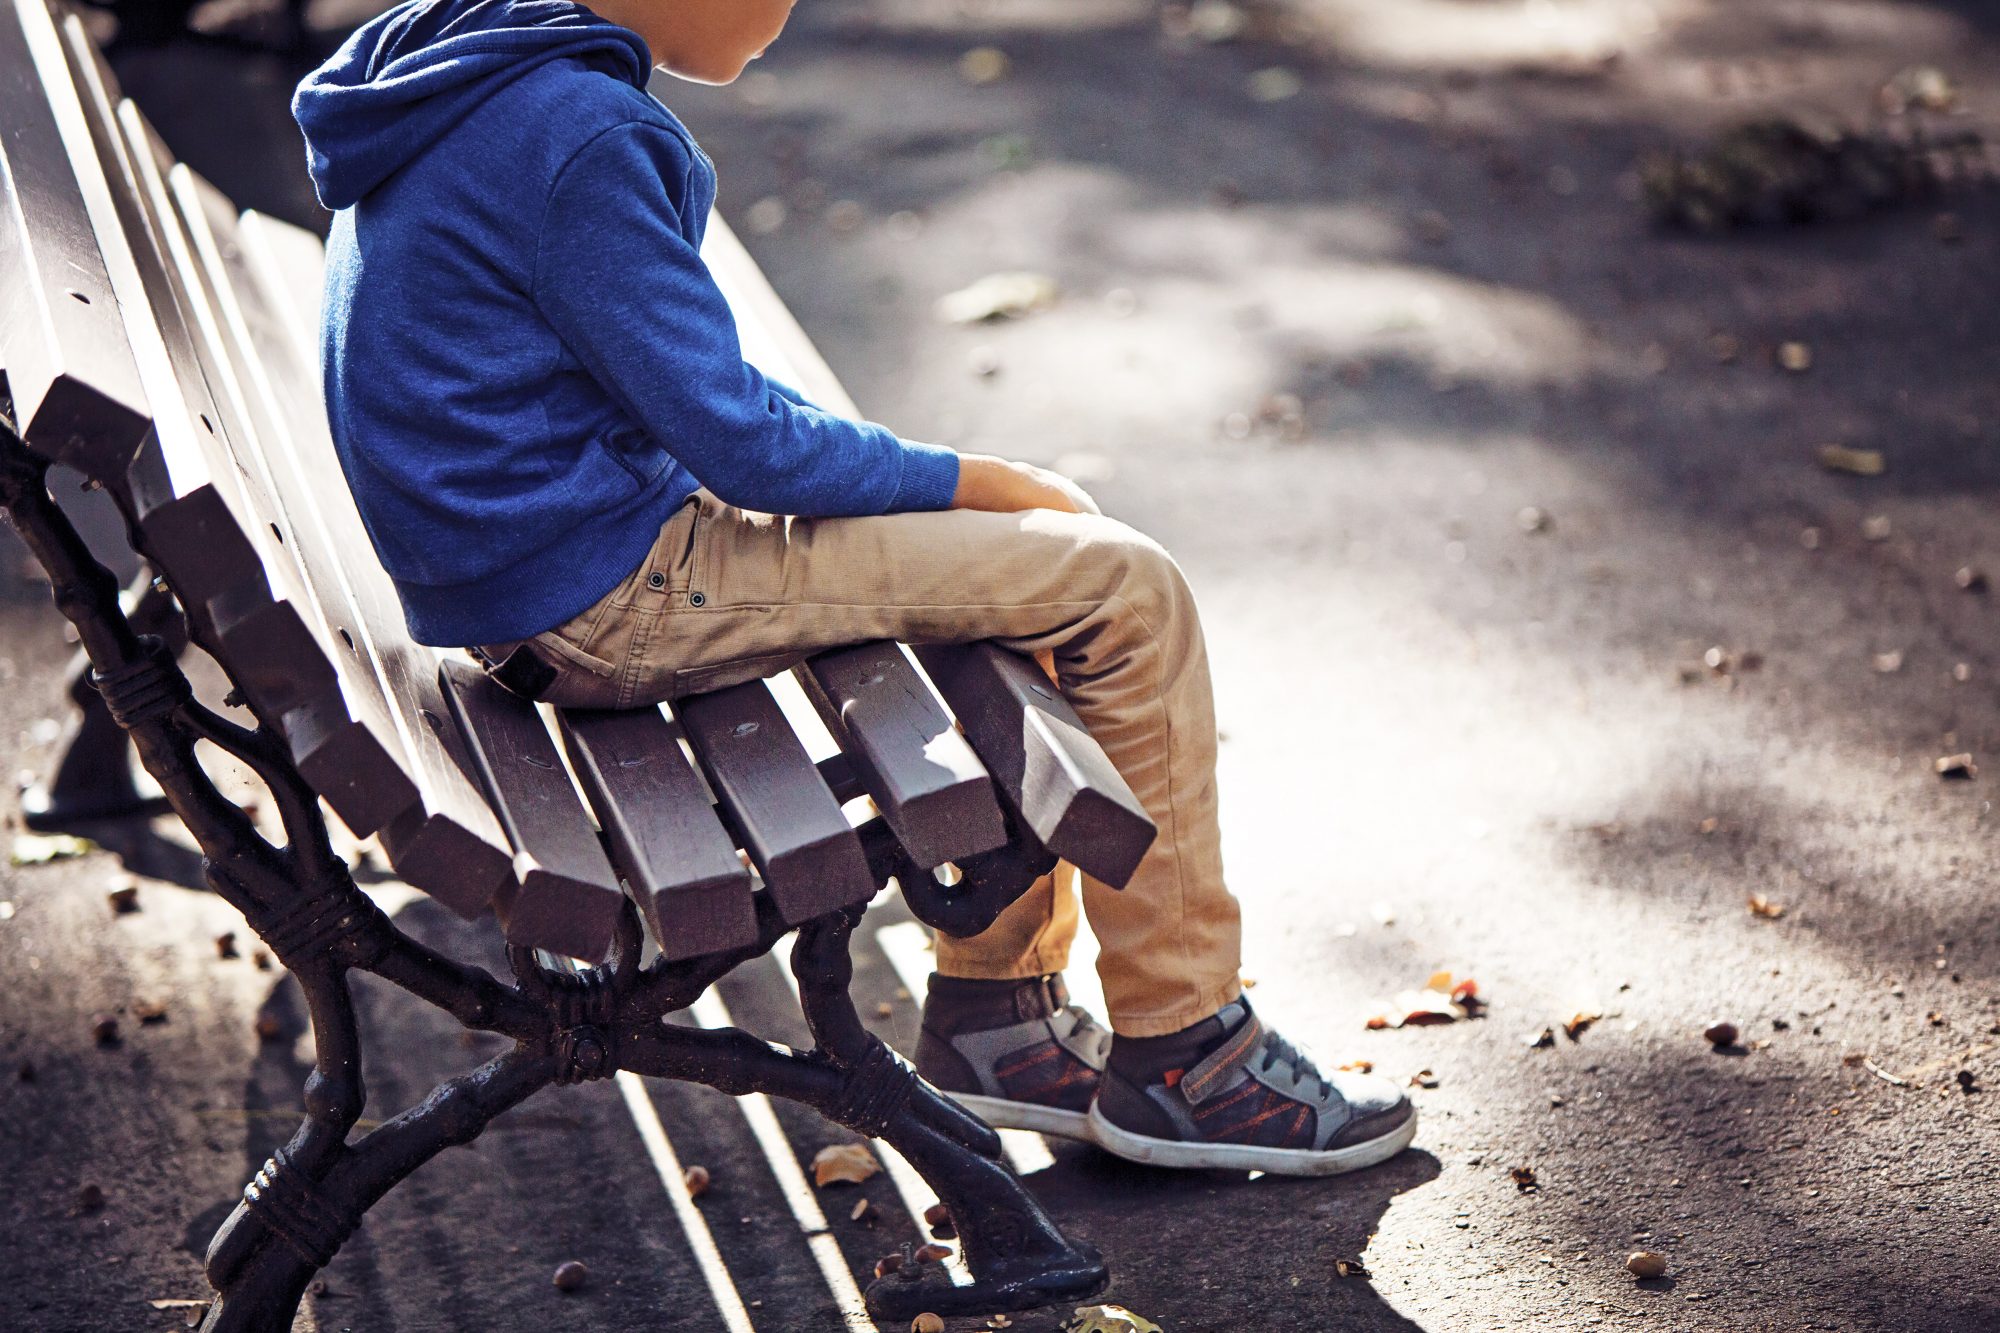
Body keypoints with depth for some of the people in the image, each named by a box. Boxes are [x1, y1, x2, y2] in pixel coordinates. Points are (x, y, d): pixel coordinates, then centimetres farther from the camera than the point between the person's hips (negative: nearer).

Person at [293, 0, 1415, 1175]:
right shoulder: (579, 137, -21)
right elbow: (737, 439, -20)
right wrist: (974, 483, -6)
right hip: (605, 598, -10)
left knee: (1059, 541, 15)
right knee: (1125, 591, -9)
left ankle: (995, 1008, 17)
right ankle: (1180, 1057, 4)